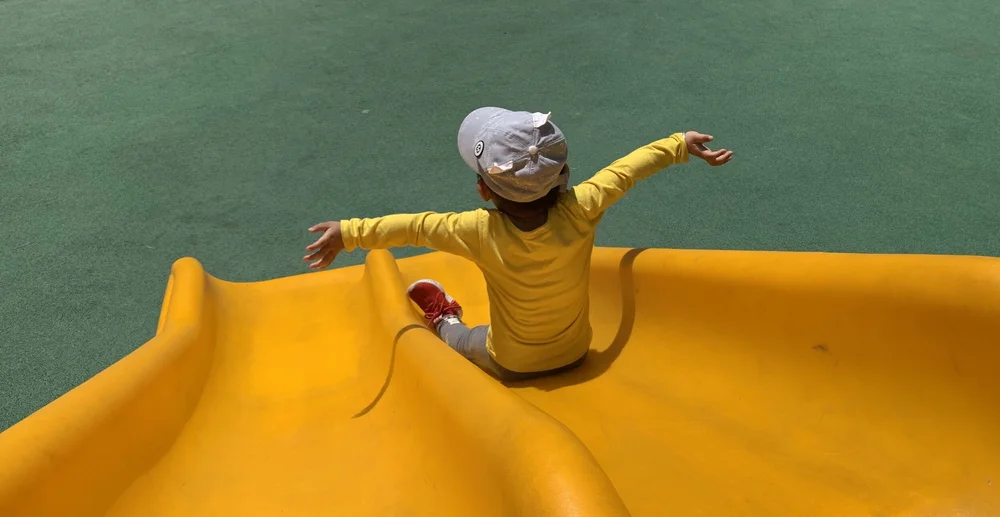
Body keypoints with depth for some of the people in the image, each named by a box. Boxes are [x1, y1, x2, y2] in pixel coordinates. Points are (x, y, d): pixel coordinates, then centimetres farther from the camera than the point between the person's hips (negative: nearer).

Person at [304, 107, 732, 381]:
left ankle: (445, 322, 55)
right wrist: (680, 144, 2)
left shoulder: (481, 233, -32)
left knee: (460, 339, 28)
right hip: (576, 355, 2)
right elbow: (626, 170, -13)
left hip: (510, 368, -1)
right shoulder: (580, 210, -28)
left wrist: (348, 232, -9)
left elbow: (415, 227, -21)